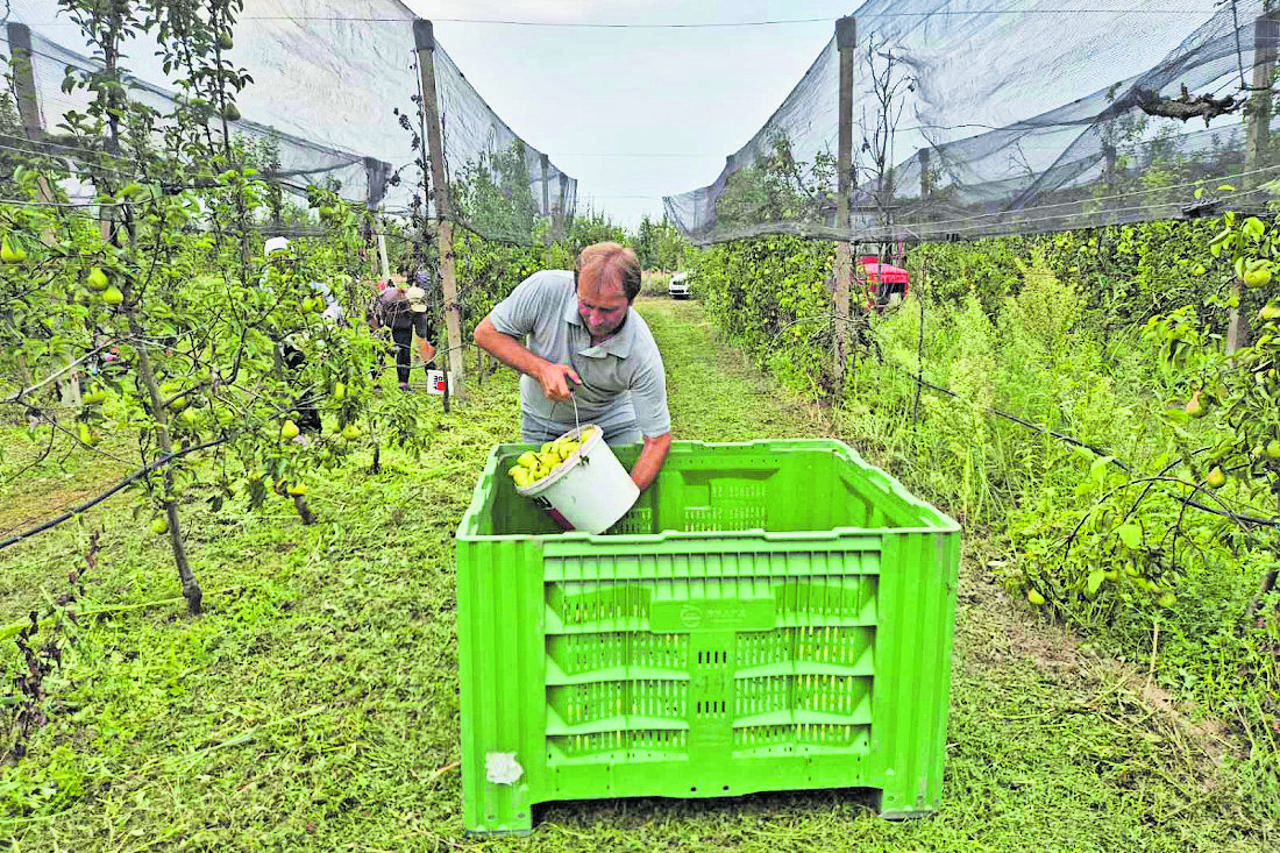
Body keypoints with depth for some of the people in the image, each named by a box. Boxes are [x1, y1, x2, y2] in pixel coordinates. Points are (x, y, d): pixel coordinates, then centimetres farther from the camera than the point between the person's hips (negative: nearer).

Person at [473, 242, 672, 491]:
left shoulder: (644, 355, -32)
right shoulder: (546, 289, -32)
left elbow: (658, 440, -25)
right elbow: (486, 332, -17)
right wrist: (541, 369, -32)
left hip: (613, 426, 0)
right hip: (541, 422, 1)